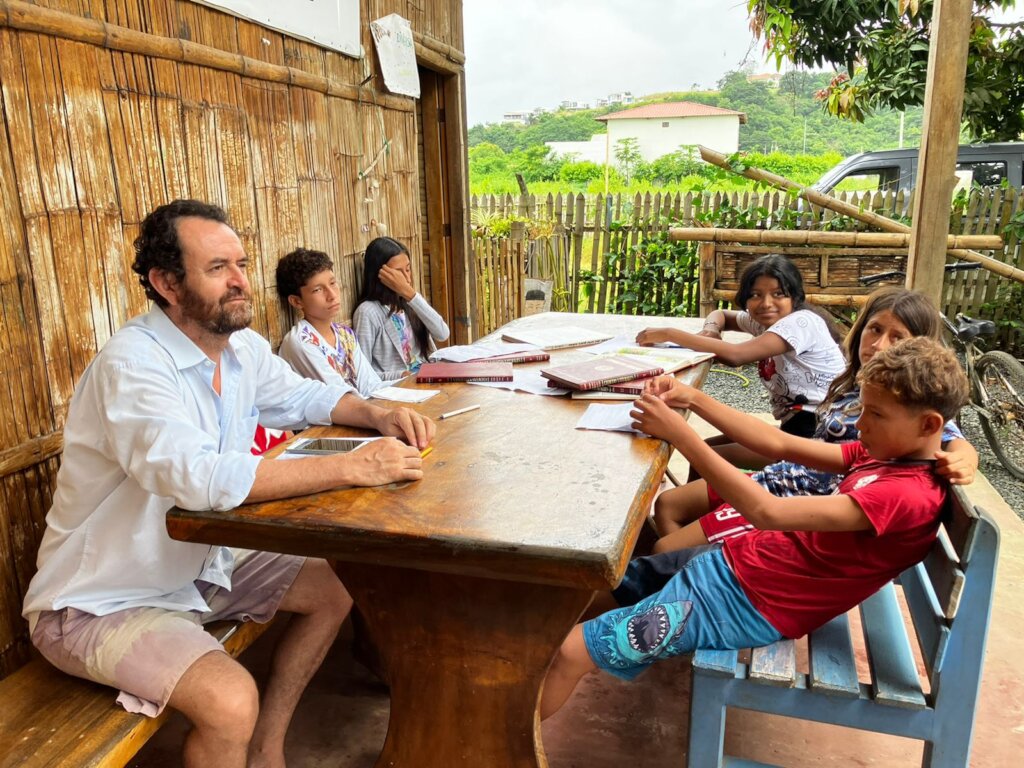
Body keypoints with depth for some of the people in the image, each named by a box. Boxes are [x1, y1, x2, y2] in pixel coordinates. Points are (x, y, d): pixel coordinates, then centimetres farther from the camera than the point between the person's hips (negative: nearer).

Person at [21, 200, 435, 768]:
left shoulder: (243, 347, -3)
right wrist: (352, 467, -38)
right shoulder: (131, 363, -27)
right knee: (231, 701, -28)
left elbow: (303, 395, 12)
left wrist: (377, 415, -9)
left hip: (198, 567, 8)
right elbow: (198, 476, -40)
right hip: (100, 606, -8)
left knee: (335, 588, 6)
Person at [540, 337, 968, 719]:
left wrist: (680, 434, -29)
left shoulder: (908, 495, -23)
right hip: (740, 559, 9)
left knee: (572, 651, -11)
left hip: (750, 603, -9)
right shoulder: (888, 455, 4)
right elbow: (779, 444, 4)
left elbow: (768, 512, -31)